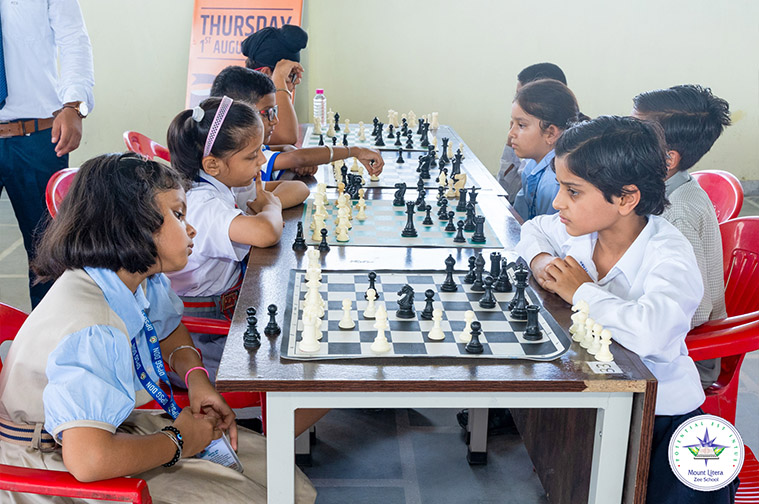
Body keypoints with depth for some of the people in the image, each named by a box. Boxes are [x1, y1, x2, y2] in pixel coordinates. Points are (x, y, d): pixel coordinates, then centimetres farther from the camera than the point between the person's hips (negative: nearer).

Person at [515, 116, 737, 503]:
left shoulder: (669, 254, -24)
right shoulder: (582, 228, -5)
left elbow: (647, 332, -43)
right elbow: (534, 229, 18)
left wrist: (581, 290, -27)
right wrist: (540, 259, -5)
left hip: (659, 410, -5)